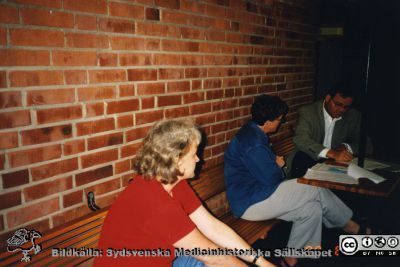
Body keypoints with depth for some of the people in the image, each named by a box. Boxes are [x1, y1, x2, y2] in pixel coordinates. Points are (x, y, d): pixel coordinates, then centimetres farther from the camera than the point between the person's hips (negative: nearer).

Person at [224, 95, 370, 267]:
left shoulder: (253, 134, 11)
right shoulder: (252, 141, -23)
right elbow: (271, 179, -22)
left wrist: (277, 164, -2)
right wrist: (279, 166, 0)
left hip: (256, 193, 10)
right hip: (250, 203, -10)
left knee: (312, 209, 0)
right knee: (316, 190, -7)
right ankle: (352, 227, 15)